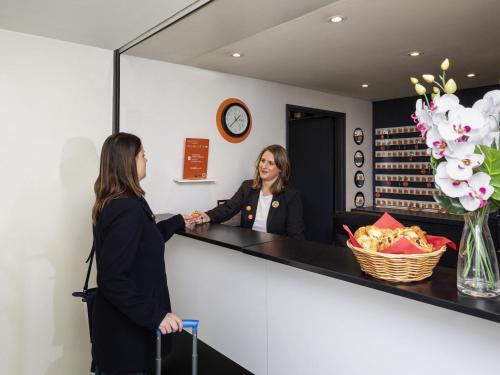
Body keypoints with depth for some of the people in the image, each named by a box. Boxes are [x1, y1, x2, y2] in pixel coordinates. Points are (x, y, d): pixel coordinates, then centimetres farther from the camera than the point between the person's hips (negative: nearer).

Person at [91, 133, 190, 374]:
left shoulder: (111, 203, 5)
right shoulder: (128, 209, -26)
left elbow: (144, 240, 20)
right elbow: (112, 279, -29)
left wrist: (179, 222, 27)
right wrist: (155, 315, -25)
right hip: (125, 328, -9)